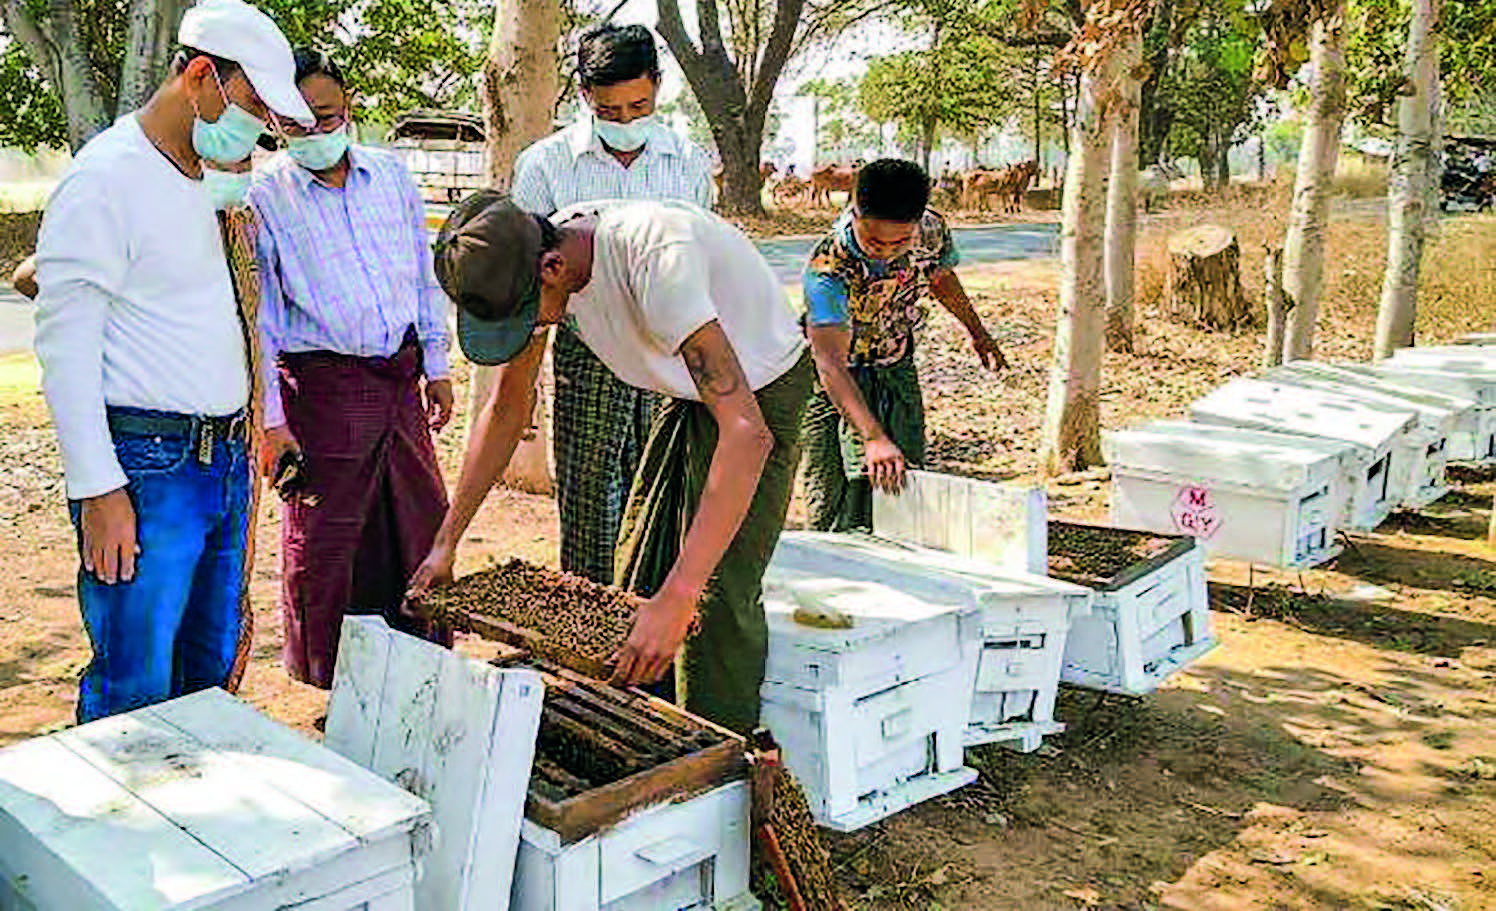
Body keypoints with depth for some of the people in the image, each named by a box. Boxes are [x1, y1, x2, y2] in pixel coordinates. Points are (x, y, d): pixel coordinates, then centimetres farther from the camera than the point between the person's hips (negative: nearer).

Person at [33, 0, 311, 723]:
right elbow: (65, 344, -15)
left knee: (209, 674, 16)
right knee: (135, 694, -2)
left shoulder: (195, 181, 15)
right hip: (148, 468, -9)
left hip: (222, 461, 9)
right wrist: (97, 489, -17)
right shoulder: (106, 179, -12)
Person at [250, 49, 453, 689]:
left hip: (401, 377, 5)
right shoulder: (263, 197, -5)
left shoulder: (391, 174, 8)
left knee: (421, 526, 12)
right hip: (322, 385, -4)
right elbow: (253, 318, -5)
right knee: (321, 542, 1)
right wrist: (270, 419, -9)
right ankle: (330, 682, 19)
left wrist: (437, 365, 13)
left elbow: (424, 275, 16)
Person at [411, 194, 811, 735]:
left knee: (719, 601, -15)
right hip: (688, 397, 8)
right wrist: (446, 542, -4)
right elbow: (507, 410, 0)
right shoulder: (530, 275, -15)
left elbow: (746, 432, -46)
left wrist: (678, 599, -51)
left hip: (760, 393, -7)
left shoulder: (654, 256, -40)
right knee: (637, 580, 11)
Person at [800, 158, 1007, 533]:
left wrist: (978, 333, 21)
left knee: (905, 486, 5)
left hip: (897, 367, 5)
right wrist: (873, 438, -55)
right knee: (835, 497, -9)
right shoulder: (826, 269, -36)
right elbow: (831, 364, -44)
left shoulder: (932, 230, -20)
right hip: (837, 380, -4)